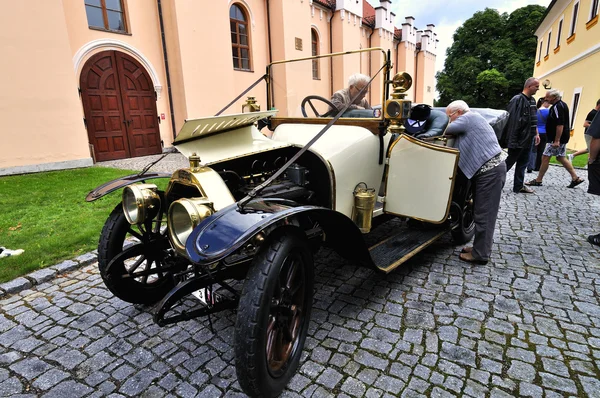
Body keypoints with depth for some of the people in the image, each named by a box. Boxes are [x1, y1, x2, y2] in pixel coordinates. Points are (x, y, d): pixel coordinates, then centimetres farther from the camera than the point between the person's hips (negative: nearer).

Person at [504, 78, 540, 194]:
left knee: (523, 163, 12)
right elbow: (512, 120, -22)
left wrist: (536, 134, 18)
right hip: (518, 140, -9)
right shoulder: (518, 99, -15)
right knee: (509, 162, -3)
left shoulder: (532, 100, 14)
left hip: (527, 139, 9)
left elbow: (534, 120, 22)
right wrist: (513, 139, -24)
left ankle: (519, 186, 19)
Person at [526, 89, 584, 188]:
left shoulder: (557, 107, -17)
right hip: (562, 138, 10)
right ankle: (575, 178, 17)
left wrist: (556, 140, -26)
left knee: (545, 157, -4)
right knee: (561, 158, 15)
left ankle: (538, 180, 2)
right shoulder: (562, 104, 15)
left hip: (557, 138, -10)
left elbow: (560, 125, -24)